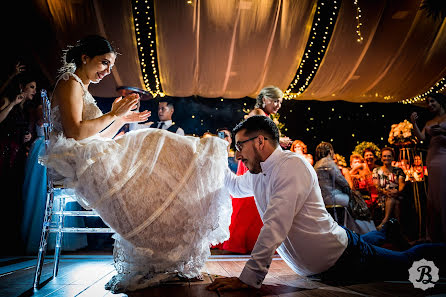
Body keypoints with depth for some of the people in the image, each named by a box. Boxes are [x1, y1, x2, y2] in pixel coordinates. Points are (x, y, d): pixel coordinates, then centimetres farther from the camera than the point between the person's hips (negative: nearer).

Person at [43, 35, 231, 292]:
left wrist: (123, 119, 17)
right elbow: (74, 132, -18)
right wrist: (114, 114, -12)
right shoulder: (70, 83, -2)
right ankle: (152, 263, -11)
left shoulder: (82, 89, 27)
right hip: (78, 162, -9)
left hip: (91, 159, 9)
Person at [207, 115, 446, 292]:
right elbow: (236, 187, 19)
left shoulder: (292, 165, -29)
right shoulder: (257, 173, -3)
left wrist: (248, 278, -38)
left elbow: (276, 225, -37)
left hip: (343, 260, -8)